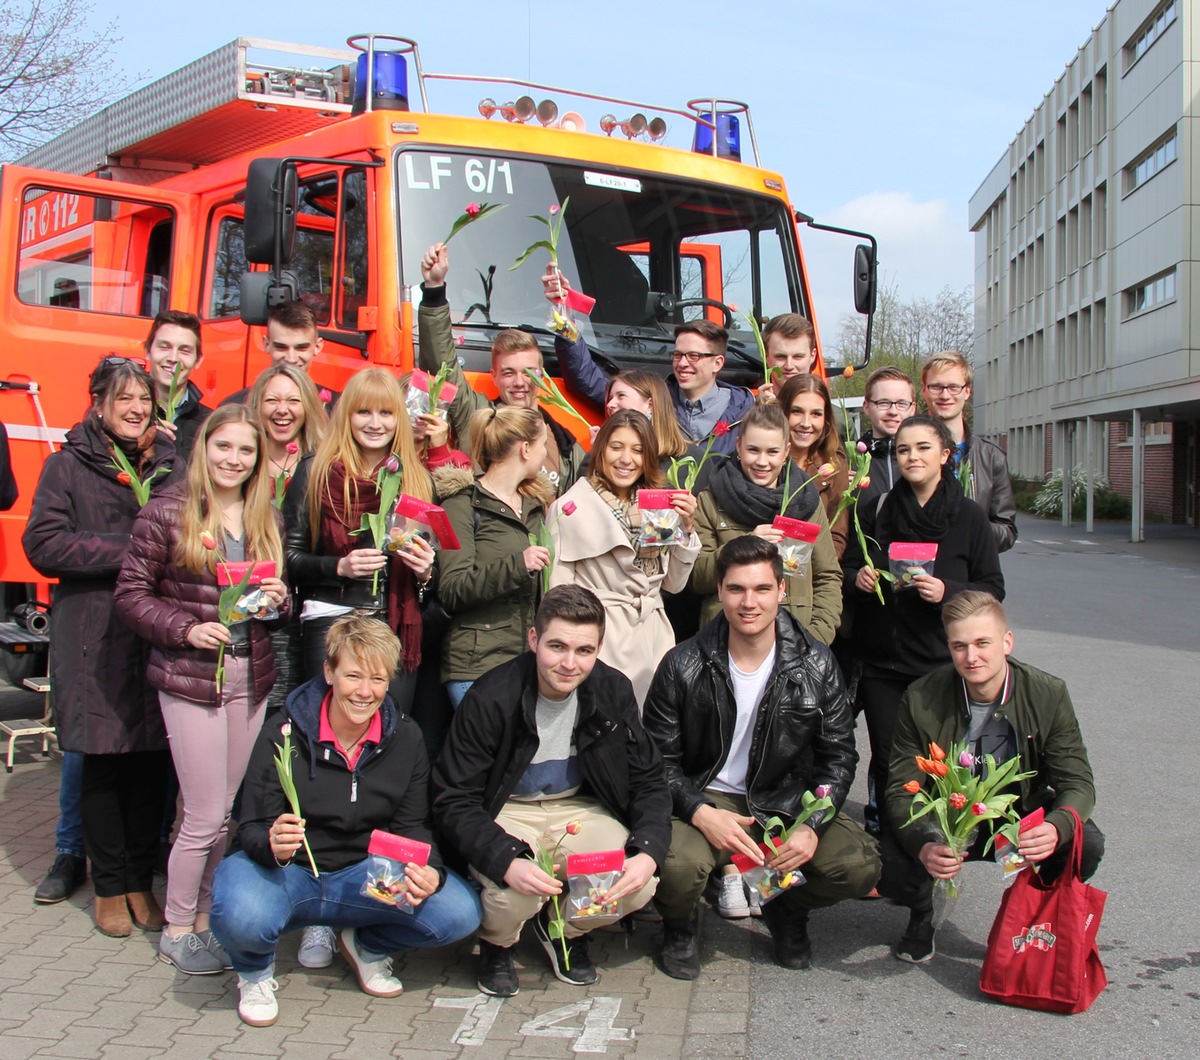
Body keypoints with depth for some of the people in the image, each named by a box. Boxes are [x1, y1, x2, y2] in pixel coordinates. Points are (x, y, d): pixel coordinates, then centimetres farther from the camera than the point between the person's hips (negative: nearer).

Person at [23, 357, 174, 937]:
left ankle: (141, 880, 18)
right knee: (103, 759, 3)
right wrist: (127, 550, -13)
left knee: (153, 758, 4)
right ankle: (109, 886, 17)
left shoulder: (170, 463, 11)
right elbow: (43, 544, -7)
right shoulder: (68, 466, 2)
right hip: (94, 636, -3)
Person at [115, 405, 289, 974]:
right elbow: (131, 594, -6)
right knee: (205, 817, 0)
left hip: (251, 677, 5)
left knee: (228, 812, 11)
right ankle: (176, 929, 20)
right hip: (190, 679, -5)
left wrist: (278, 599, -4)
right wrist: (186, 629, -18)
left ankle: (205, 916, 28)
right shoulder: (167, 512, -7)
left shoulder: (267, 520, 8)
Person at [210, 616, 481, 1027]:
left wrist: (429, 873, -22)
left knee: (461, 913, -19)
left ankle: (367, 946, 12)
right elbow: (253, 829, -11)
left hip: (366, 875, 3)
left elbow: (412, 826, 1)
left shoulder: (404, 738, -3)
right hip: (288, 872, -3)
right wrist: (273, 846, -37)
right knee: (241, 917, -37)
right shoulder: (283, 734, -13)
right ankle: (255, 970, 3)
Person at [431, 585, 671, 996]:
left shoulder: (613, 692, -11)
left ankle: (564, 928, 12)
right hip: (507, 815, -3)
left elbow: (648, 782, -4)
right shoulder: (491, 699, -22)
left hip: (579, 809, 3)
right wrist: (507, 861, -38)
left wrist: (648, 852, -24)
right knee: (515, 894, -32)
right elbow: (454, 802, -20)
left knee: (638, 886, -21)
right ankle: (496, 945, 6)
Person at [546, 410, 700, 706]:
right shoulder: (571, 508, -6)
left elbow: (674, 584, 10)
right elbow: (558, 590, -5)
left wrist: (686, 529, -2)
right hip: (602, 639, -4)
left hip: (654, 636, 4)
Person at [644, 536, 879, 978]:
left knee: (860, 866, -22)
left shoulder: (816, 664, -4)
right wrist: (700, 813, -23)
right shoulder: (683, 667, -9)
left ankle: (788, 910, 14)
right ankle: (680, 924, 7)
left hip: (788, 801, 2)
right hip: (706, 801, -2)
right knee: (677, 865, -34)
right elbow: (659, 759, -5)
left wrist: (813, 825, -15)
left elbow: (838, 756, 1)